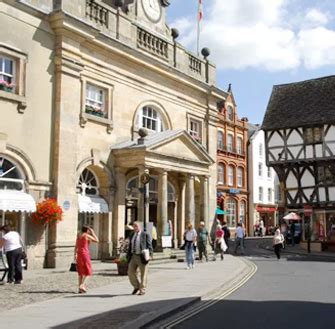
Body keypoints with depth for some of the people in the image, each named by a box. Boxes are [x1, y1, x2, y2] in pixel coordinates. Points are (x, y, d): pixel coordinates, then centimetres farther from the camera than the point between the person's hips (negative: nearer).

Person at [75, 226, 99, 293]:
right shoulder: (87, 236, -7)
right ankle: (82, 285, -15)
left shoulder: (79, 236, 13)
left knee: (80, 272, 12)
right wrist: (93, 232, 5)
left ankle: (80, 288, 12)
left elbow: (76, 246, 16)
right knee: (87, 271, 1)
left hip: (79, 254, 7)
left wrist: (75, 255, 20)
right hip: (85, 253, -7)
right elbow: (97, 240, -1)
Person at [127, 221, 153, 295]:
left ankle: (142, 290, 12)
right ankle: (136, 287, 21)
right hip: (133, 256, 5)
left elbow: (149, 246, -8)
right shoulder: (131, 235, 13)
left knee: (143, 274, 2)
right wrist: (128, 256, 14)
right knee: (131, 272, 1)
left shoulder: (145, 235, -4)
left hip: (142, 257, -5)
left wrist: (149, 255, -18)